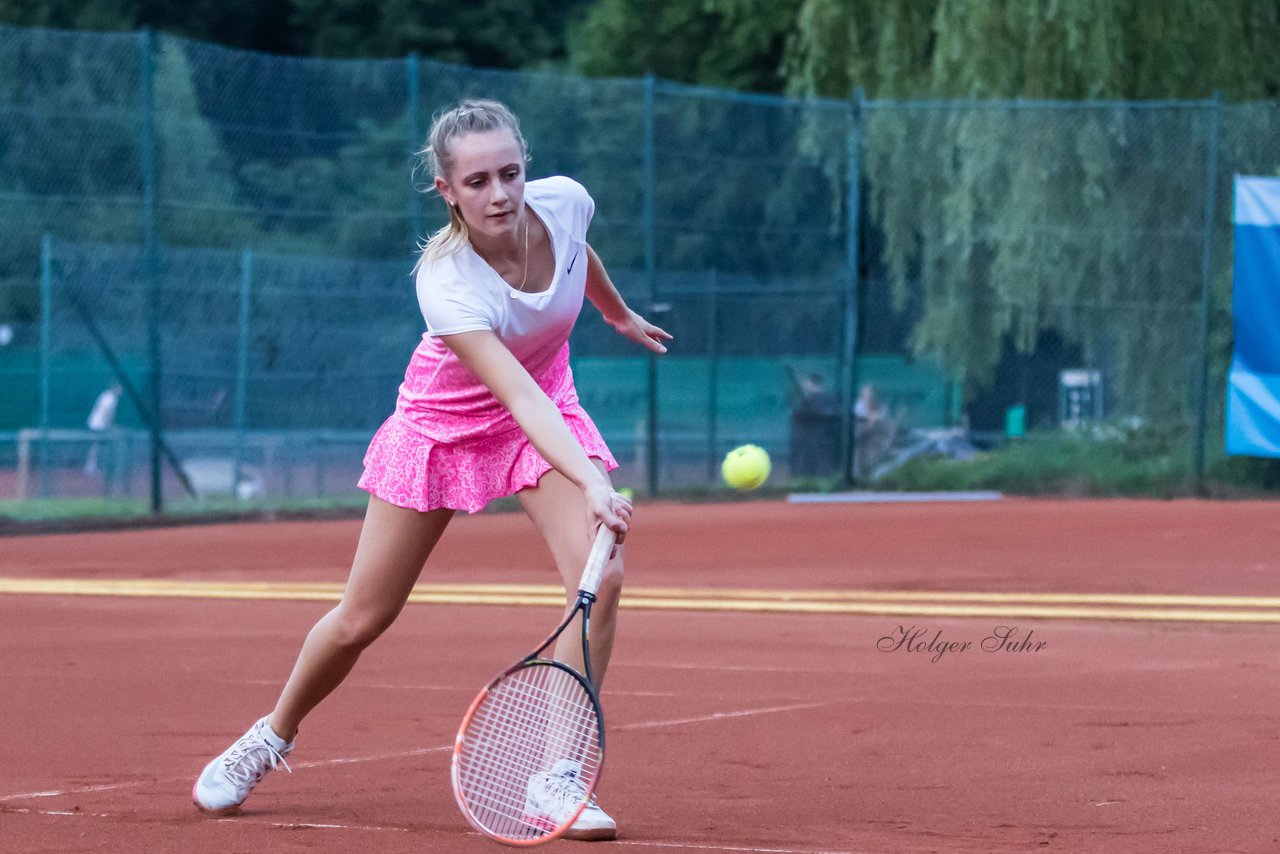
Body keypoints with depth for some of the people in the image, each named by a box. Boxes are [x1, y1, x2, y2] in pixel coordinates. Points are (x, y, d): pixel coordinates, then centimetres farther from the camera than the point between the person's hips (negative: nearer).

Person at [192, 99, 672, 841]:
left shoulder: (564, 201, -22)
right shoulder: (446, 283, -36)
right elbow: (520, 399, -45)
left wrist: (622, 315, 24)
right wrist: (593, 484, -58)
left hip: (549, 411, 3)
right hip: (444, 424, -3)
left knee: (601, 577, -22)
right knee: (362, 619, 4)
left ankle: (557, 781, -15)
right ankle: (273, 738, 33)